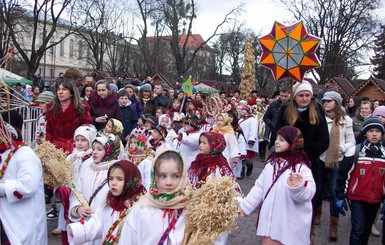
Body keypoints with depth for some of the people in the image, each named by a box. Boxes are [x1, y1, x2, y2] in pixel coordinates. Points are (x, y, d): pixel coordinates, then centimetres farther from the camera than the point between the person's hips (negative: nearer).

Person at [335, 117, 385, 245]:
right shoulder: (354, 152, -9)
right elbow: (343, 175, -6)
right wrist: (340, 197, -6)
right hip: (357, 198, -4)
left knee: (367, 230, 16)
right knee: (358, 229, -8)